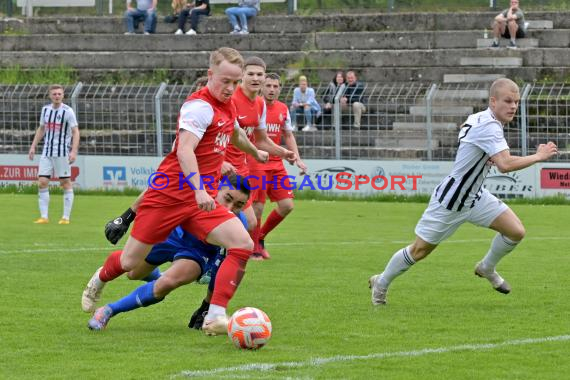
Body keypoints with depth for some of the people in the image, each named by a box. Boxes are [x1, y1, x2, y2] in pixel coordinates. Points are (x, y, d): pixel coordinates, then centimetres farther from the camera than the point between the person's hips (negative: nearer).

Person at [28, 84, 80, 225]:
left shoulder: (68, 111, -8)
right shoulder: (45, 109, 9)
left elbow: (75, 132, -11)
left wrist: (74, 151, -20)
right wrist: (33, 146, 15)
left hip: (62, 152, -5)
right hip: (47, 152, 5)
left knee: (66, 183, -1)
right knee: (42, 182, -3)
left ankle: (66, 217, 5)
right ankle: (44, 217, 2)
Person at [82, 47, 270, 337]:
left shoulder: (228, 106, 11)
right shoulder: (200, 106, -16)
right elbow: (184, 151, -29)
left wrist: (256, 152, 54)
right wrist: (199, 190, -41)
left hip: (202, 200, 7)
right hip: (169, 195, -7)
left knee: (243, 244, -18)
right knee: (131, 263, 5)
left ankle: (215, 317, -20)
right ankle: (100, 279, 40)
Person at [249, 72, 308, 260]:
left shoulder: (283, 109, 9)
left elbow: (288, 136, 20)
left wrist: (297, 159, 11)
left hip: (277, 164, 6)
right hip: (256, 163, -6)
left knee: (286, 205, 0)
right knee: (257, 206, -8)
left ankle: (260, 237, 21)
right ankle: (254, 248, 8)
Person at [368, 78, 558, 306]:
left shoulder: (478, 118, 1)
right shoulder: (489, 126, -28)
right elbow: (505, 165, -39)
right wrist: (538, 157, -28)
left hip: (475, 197, 9)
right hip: (450, 201, -9)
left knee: (516, 231, -4)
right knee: (419, 251, 3)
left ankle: (487, 269, 22)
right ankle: (381, 283, 27)